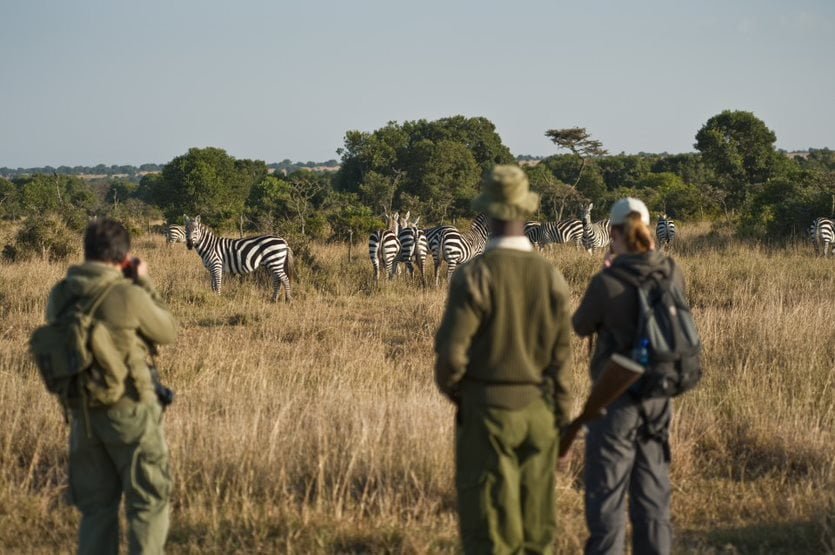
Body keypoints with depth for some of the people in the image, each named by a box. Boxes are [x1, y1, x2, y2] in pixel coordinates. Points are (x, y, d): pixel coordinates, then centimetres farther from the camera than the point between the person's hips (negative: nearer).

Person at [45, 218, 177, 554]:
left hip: (82, 413, 5)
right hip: (130, 411, -5)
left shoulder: (60, 295, -2)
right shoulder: (129, 296, -18)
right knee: (149, 501, 6)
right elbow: (167, 332, -2)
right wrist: (144, 284, 6)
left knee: (96, 505, 14)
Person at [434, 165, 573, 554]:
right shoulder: (550, 276, -1)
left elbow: (452, 351, -17)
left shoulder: (474, 275, -14)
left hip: (487, 409, -4)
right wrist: (560, 415, 12)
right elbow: (561, 352, 3)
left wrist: (450, 387, 5)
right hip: (538, 410, 4)